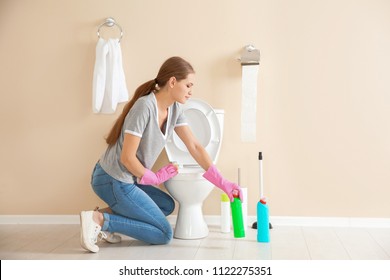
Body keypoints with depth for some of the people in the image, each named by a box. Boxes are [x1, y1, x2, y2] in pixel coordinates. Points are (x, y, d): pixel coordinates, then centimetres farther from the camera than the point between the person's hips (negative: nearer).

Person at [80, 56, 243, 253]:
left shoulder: (174, 109, 2)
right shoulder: (144, 107, -24)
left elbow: (194, 147, 3)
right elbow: (127, 158, -23)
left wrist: (222, 183, -1)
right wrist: (155, 178, -7)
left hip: (128, 179, 9)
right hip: (113, 180, -9)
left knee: (167, 205, 26)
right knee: (164, 234, -1)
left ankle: (108, 212, 11)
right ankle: (100, 220, -8)